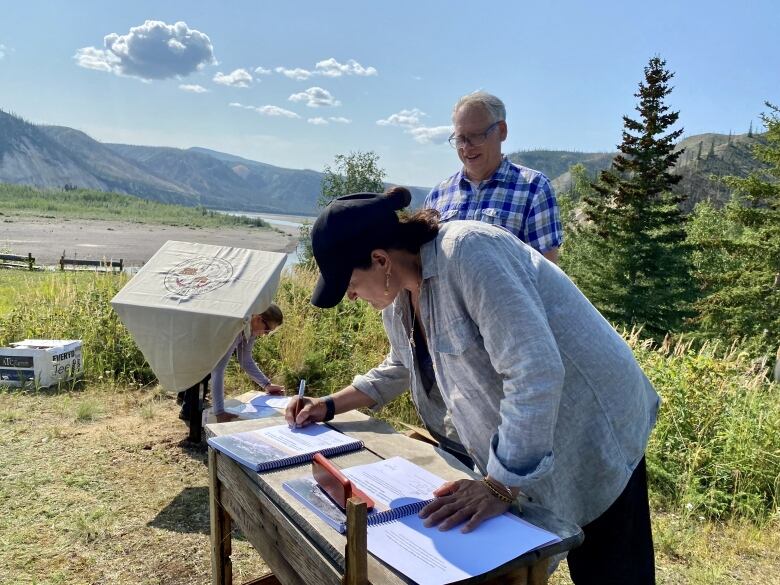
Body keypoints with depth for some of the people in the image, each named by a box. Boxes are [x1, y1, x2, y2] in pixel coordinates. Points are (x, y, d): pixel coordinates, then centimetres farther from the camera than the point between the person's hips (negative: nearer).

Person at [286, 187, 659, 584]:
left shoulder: (467, 252, -29)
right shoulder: (399, 296, -1)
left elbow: (536, 372, -35)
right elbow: (400, 369, 19)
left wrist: (499, 487, -30)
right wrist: (330, 406, 11)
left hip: (591, 438, -7)